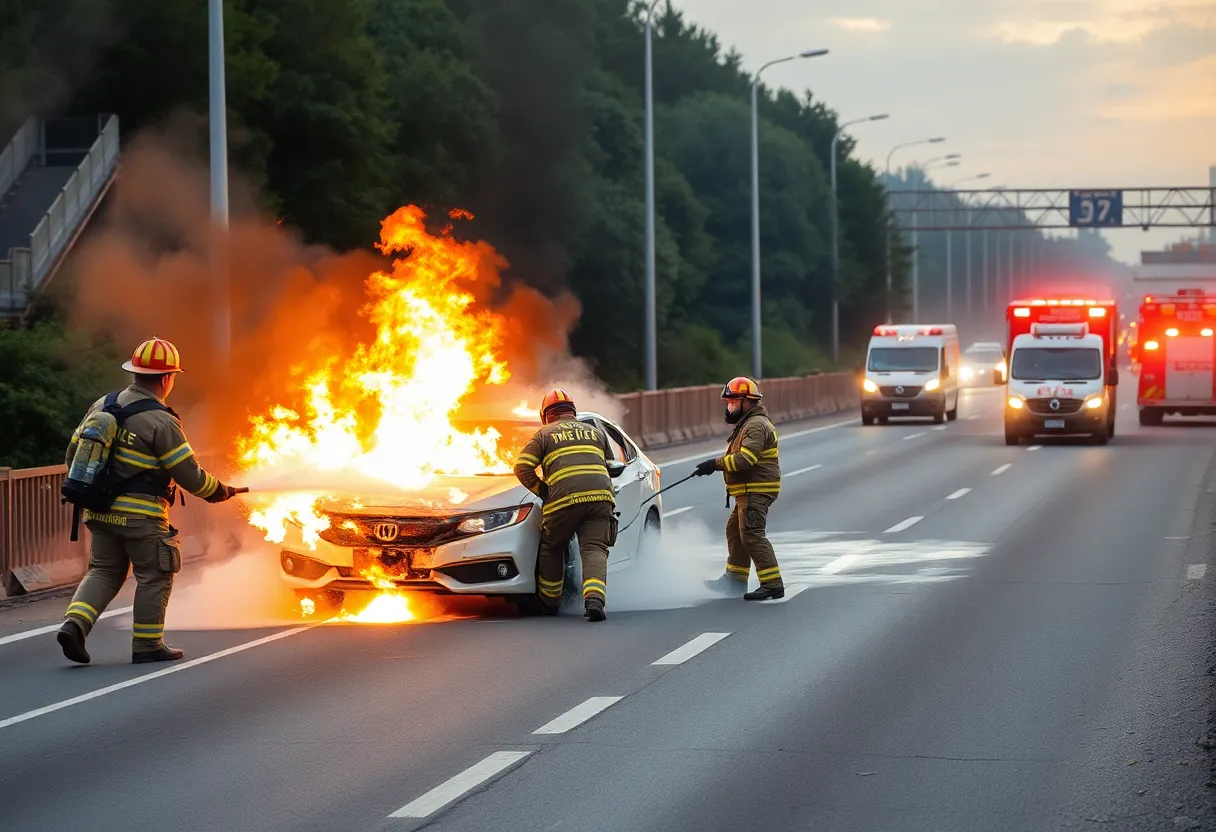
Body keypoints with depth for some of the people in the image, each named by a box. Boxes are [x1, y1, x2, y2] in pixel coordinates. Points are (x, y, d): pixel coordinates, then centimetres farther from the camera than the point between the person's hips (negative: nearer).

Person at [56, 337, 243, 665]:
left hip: (100, 511, 6)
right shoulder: (161, 422, -15)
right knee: (154, 577, 9)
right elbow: (189, 474, -13)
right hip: (141, 515, -6)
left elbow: (74, 452, 12)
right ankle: (147, 645, 13)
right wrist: (217, 491, 6)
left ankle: (74, 624, -3)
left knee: (104, 571, 16)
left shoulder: (102, 405, 5)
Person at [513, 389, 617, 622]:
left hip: (564, 498, -2)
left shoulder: (545, 434, 15)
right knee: (594, 550, -5)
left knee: (551, 549, 18)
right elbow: (609, 465, 31)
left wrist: (542, 492, 14)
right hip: (600, 495, 2)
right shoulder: (595, 432, 26)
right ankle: (595, 598, -29)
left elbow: (522, 468, 4)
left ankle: (550, 602, 27)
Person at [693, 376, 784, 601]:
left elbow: (746, 458, -28)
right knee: (735, 530, 21)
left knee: (752, 535, -15)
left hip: (756, 492, -11)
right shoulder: (747, 424, 19)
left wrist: (716, 464, -24)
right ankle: (735, 579, 32)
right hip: (748, 492, 11)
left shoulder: (756, 425, -17)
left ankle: (773, 584, -18)